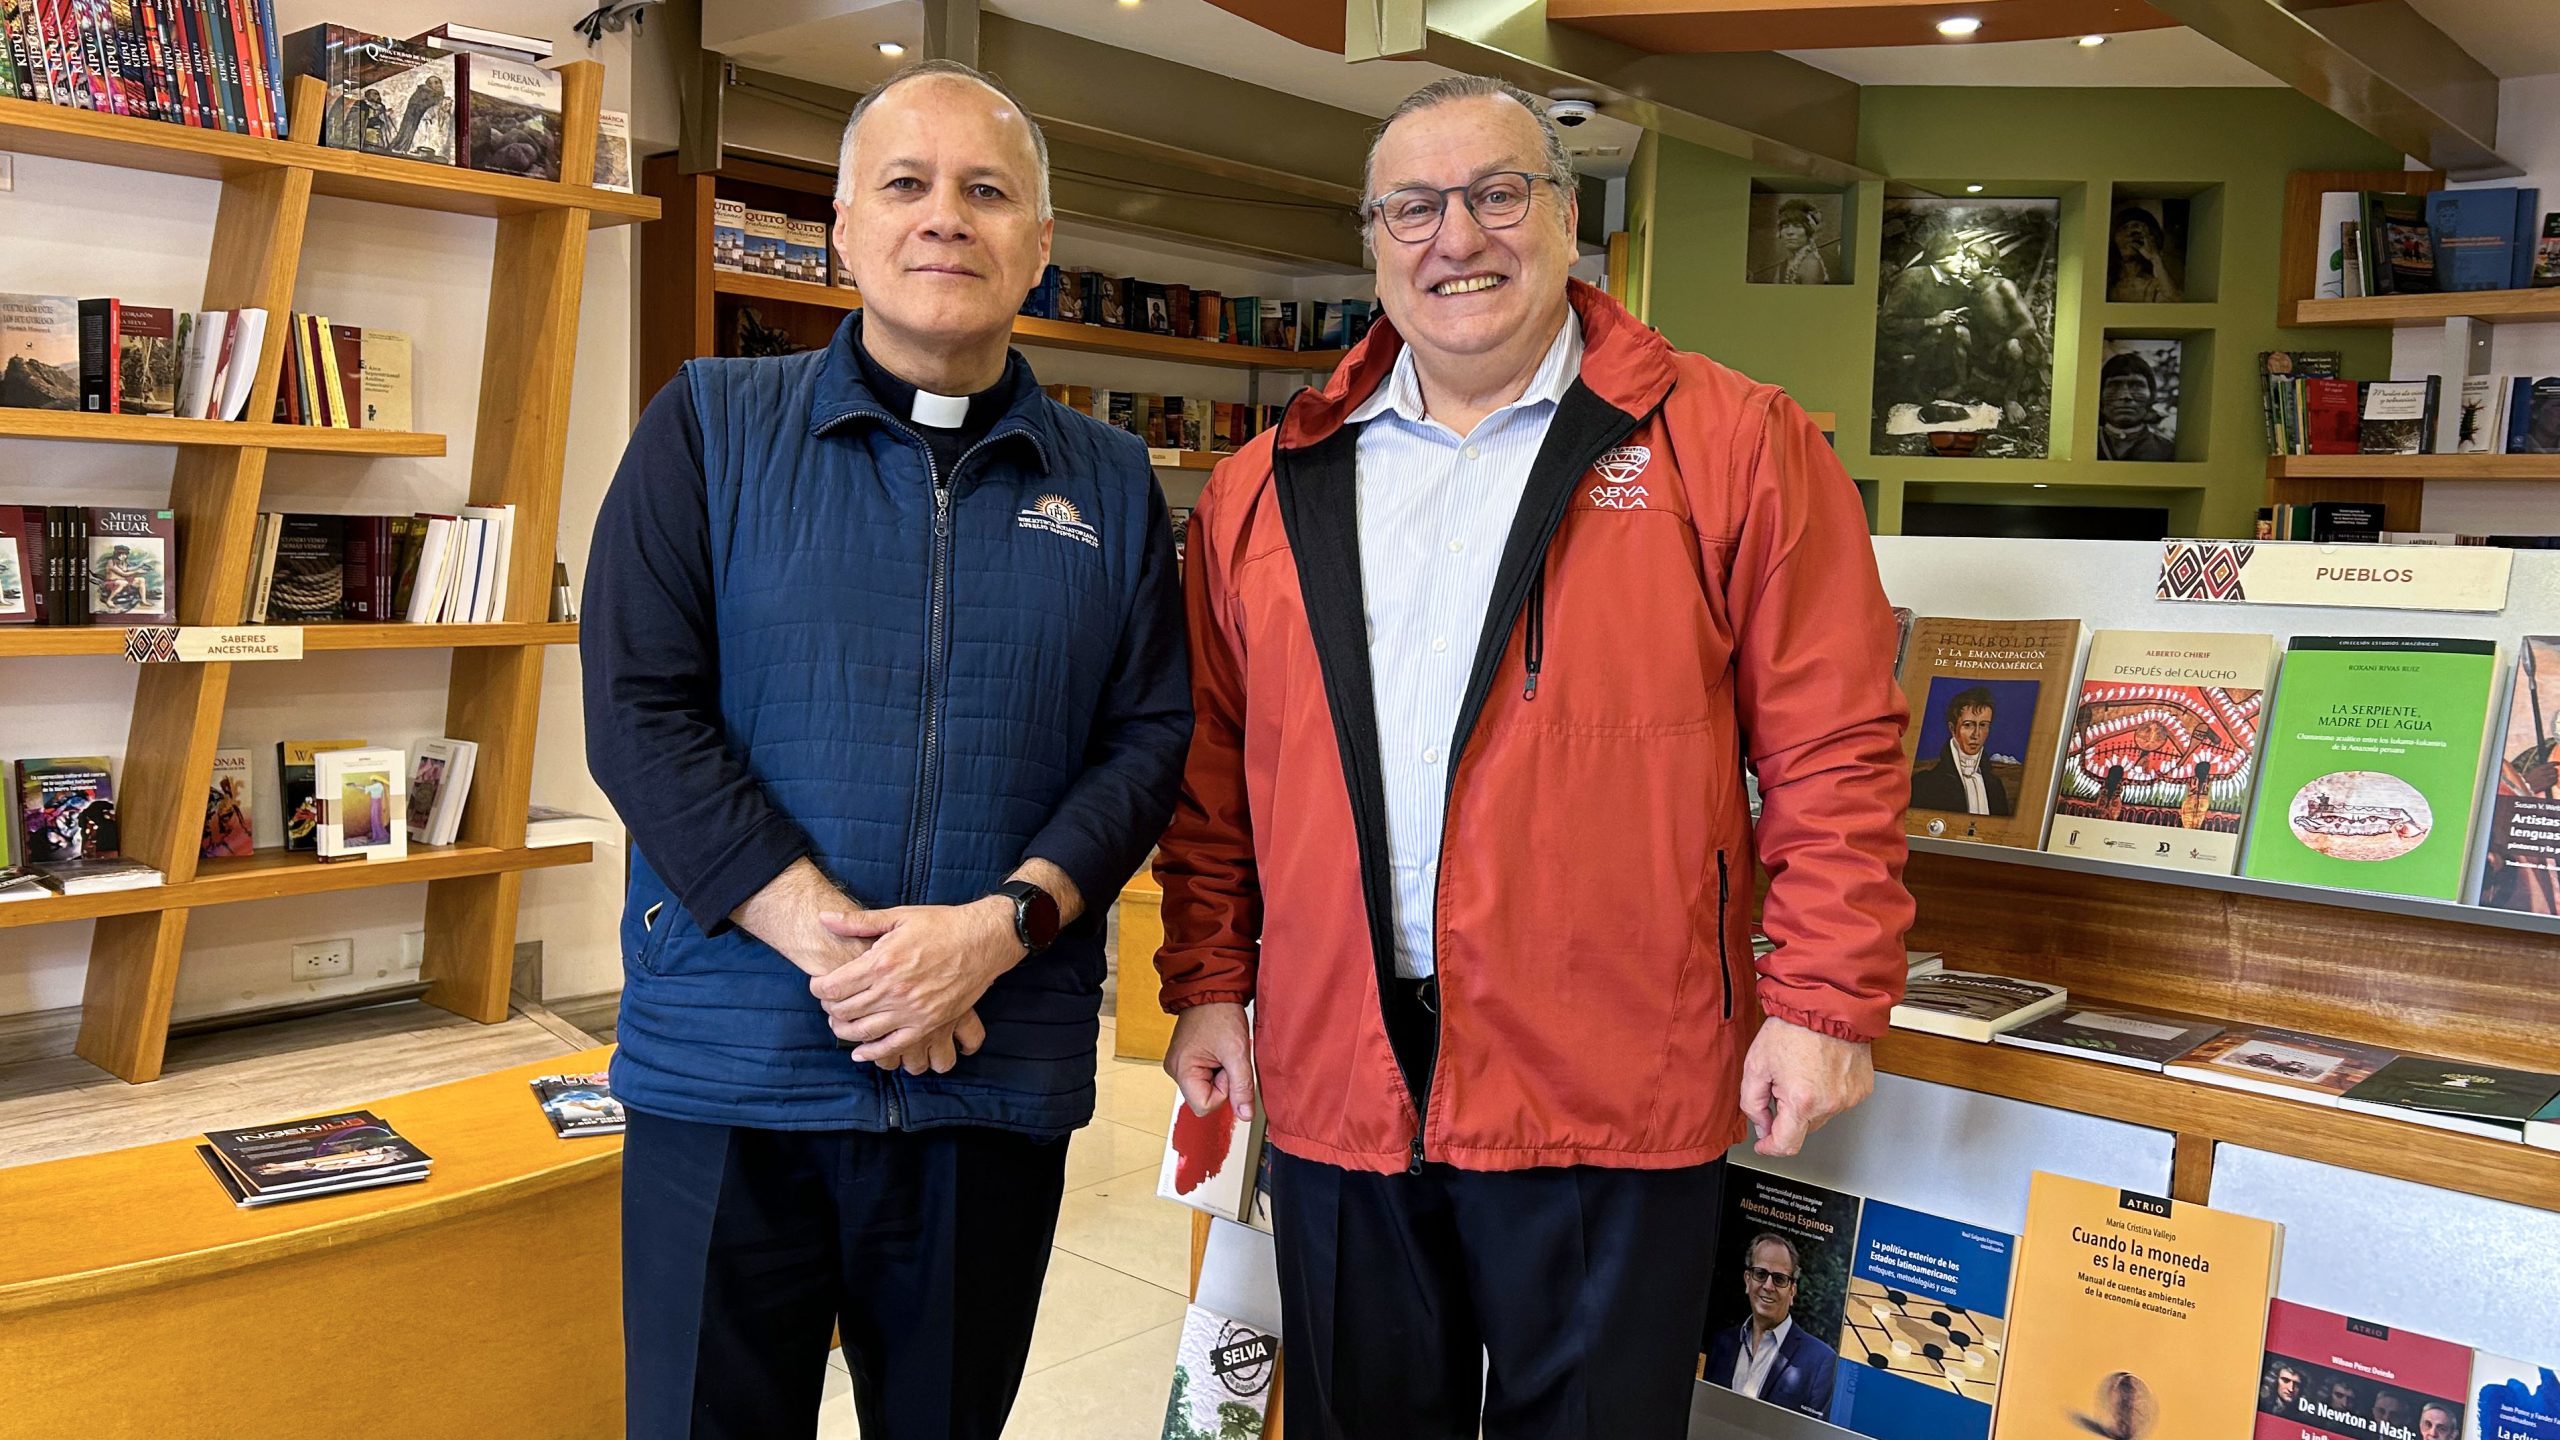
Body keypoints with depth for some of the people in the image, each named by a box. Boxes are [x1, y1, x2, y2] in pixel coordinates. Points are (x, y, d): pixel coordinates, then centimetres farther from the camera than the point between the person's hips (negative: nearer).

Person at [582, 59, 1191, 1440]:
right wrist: (829, 941, -16)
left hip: (1001, 1079, 2)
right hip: (727, 1065, -1)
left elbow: (1149, 742, 2)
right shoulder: (710, 428, 2)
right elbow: (638, 709, -6)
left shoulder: (1111, 487, 8)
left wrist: (999, 926, -14)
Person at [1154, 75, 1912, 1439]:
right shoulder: (1269, 488, 8)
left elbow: (1833, 748, -4)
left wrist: (1823, 1002, -7)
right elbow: (1213, 765, 11)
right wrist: (1208, 979, 8)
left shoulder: (1732, 447, -2)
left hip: (1610, 1086, -3)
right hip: (1334, 1082, 4)